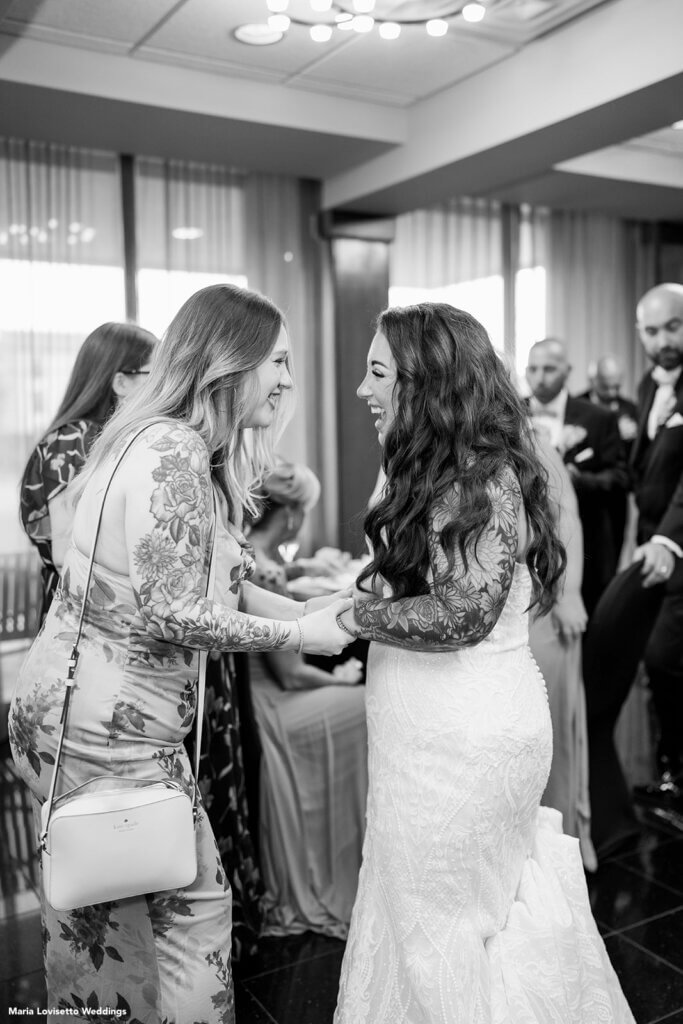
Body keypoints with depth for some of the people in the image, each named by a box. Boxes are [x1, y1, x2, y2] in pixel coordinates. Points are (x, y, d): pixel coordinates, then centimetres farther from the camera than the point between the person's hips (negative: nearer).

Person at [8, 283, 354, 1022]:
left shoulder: (185, 446, 10)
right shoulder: (173, 451, -21)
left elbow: (209, 578, 11)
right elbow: (171, 613, -23)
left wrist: (302, 608, 2)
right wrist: (297, 635, -15)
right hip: (108, 726, -9)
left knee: (97, 910, 23)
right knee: (191, 903, 7)